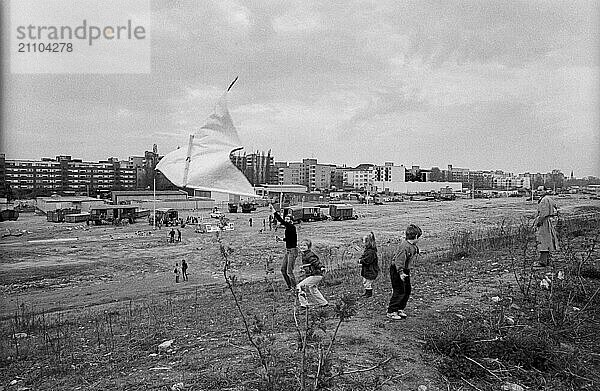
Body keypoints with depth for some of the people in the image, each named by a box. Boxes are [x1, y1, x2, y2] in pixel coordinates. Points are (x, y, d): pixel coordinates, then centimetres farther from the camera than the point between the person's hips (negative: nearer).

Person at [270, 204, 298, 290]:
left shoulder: (292, 227, -17)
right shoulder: (287, 228, 10)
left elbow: (281, 221, -29)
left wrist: (274, 211, -31)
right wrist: (281, 239, 15)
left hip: (293, 251, -10)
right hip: (287, 250, 10)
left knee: (289, 271, -7)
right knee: (283, 269, 10)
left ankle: (294, 288, 6)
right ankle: (289, 286, 22)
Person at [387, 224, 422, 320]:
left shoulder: (414, 246, 5)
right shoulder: (405, 246, -26)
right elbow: (399, 260, -28)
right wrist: (401, 273, -30)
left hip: (405, 270, 10)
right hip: (396, 270, -10)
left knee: (407, 290, 12)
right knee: (399, 291, -6)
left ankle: (400, 309, 25)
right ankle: (391, 312, 3)